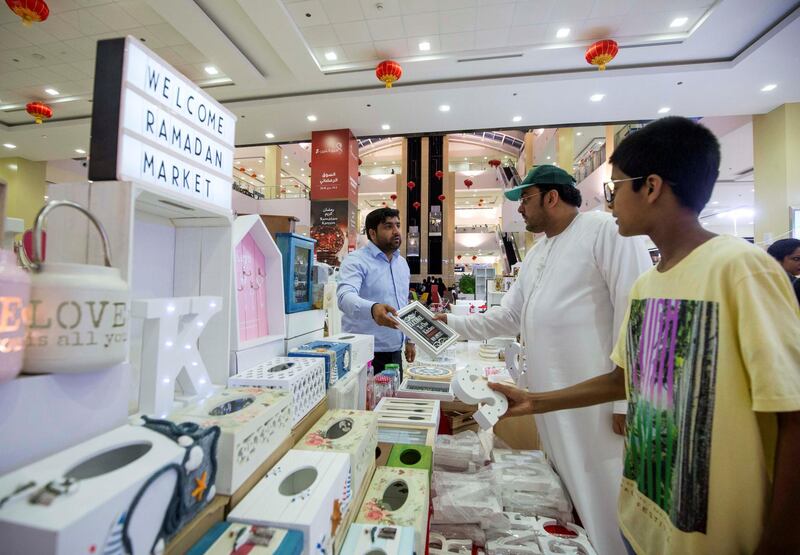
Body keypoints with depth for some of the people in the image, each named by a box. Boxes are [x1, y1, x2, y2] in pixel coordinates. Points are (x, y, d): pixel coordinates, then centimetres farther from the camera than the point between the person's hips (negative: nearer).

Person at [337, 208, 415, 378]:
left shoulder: (403, 263, 12)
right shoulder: (356, 260, -12)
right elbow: (346, 296, -30)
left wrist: (409, 339, 17)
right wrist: (372, 309, -49)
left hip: (394, 352, 7)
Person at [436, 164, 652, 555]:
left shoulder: (607, 230, -9)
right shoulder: (536, 254, 16)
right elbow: (507, 317, 17)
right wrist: (451, 322, 11)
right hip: (553, 400, 8)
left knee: (607, 502, 6)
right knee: (570, 492, 21)